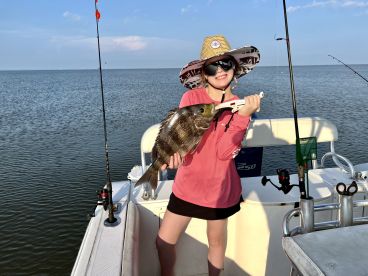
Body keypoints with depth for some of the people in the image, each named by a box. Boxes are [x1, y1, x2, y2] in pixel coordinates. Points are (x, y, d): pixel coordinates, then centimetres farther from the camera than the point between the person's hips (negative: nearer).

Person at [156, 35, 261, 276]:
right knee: (164, 241, 8)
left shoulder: (241, 106, -7)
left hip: (220, 188, 0)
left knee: (217, 242, 18)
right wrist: (175, 149, -30)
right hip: (187, 184, 1)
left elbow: (225, 152, -18)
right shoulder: (191, 97, -7)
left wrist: (243, 116, -28)